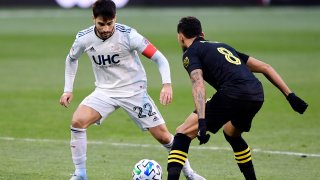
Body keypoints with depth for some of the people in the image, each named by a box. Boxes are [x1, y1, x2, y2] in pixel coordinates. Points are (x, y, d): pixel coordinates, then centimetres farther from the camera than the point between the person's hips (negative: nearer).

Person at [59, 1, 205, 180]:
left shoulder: (128, 35, -21)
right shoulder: (84, 38, -11)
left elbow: (159, 58, -17)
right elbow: (71, 59, 12)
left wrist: (167, 84, -32)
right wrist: (68, 90, 8)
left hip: (134, 90, -2)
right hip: (105, 91, 2)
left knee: (162, 135, -5)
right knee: (77, 121, -21)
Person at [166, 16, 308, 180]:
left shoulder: (190, 53, 11)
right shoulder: (222, 46, 33)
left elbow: (198, 85, -9)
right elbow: (265, 67, 28)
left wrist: (202, 122, -20)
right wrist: (290, 95, 26)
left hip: (232, 94, -7)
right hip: (257, 95, 7)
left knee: (183, 134, 0)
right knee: (232, 134, 35)